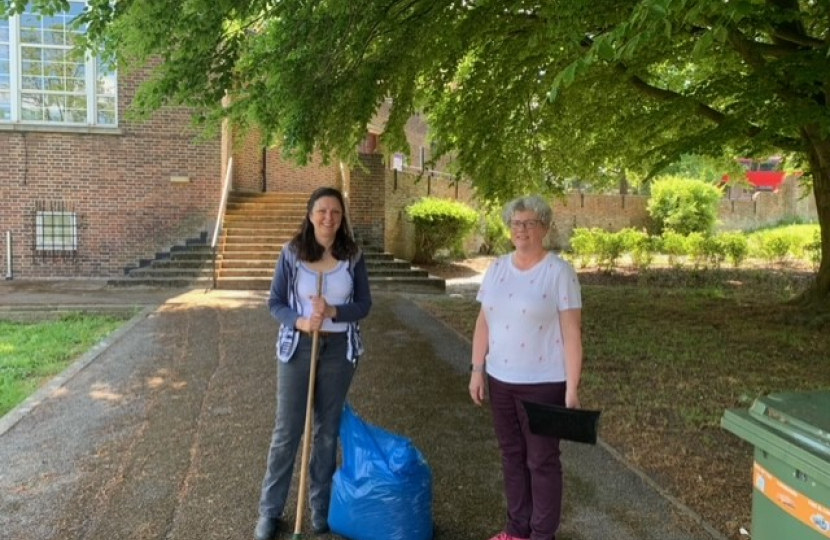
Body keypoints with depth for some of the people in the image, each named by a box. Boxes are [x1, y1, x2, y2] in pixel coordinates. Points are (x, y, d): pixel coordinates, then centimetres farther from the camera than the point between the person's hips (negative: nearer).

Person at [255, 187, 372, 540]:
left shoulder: (353, 256, -3)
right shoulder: (291, 253, -6)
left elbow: (364, 305, -2)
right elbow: (275, 303, -3)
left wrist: (333, 312, -21)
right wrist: (300, 322, -22)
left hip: (339, 349, 1)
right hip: (298, 347, -1)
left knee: (328, 429, 13)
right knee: (287, 430, 5)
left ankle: (320, 506, 30)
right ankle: (270, 511, 21)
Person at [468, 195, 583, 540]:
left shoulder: (559, 271, -11)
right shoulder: (496, 268, 5)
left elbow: (571, 332, -13)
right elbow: (484, 322, 9)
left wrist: (572, 388, -15)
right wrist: (477, 370, 7)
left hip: (543, 382, -5)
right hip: (500, 379, 5)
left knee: (542, 461, 7)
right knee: (511, 456, 17)